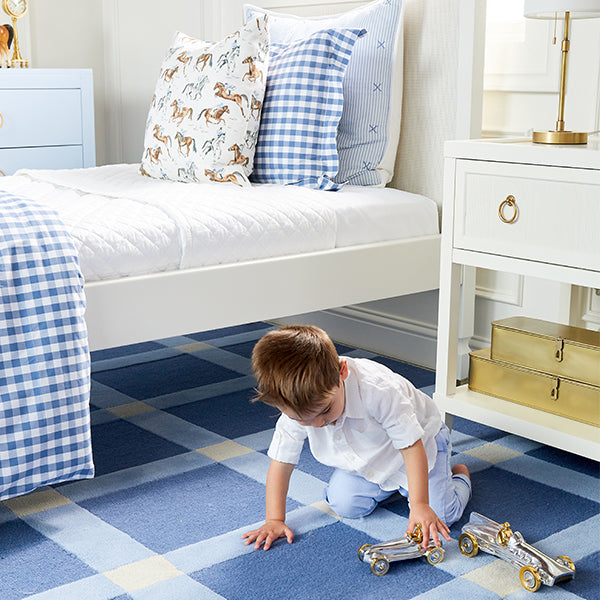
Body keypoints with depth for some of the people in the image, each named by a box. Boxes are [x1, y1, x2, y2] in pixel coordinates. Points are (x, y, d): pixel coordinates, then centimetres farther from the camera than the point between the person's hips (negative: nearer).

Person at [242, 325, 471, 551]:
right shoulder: (297, 408, -27)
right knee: (344, 504, -14)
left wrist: (420, 506, -41)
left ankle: (459, 475, 19)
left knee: (442, 514, -16)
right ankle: (388, 486, 18)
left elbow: (411, 446, -35)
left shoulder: (378, 390, -43)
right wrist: (274, 521, -21)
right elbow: (280, 463, -15)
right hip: (365, 459, 5)